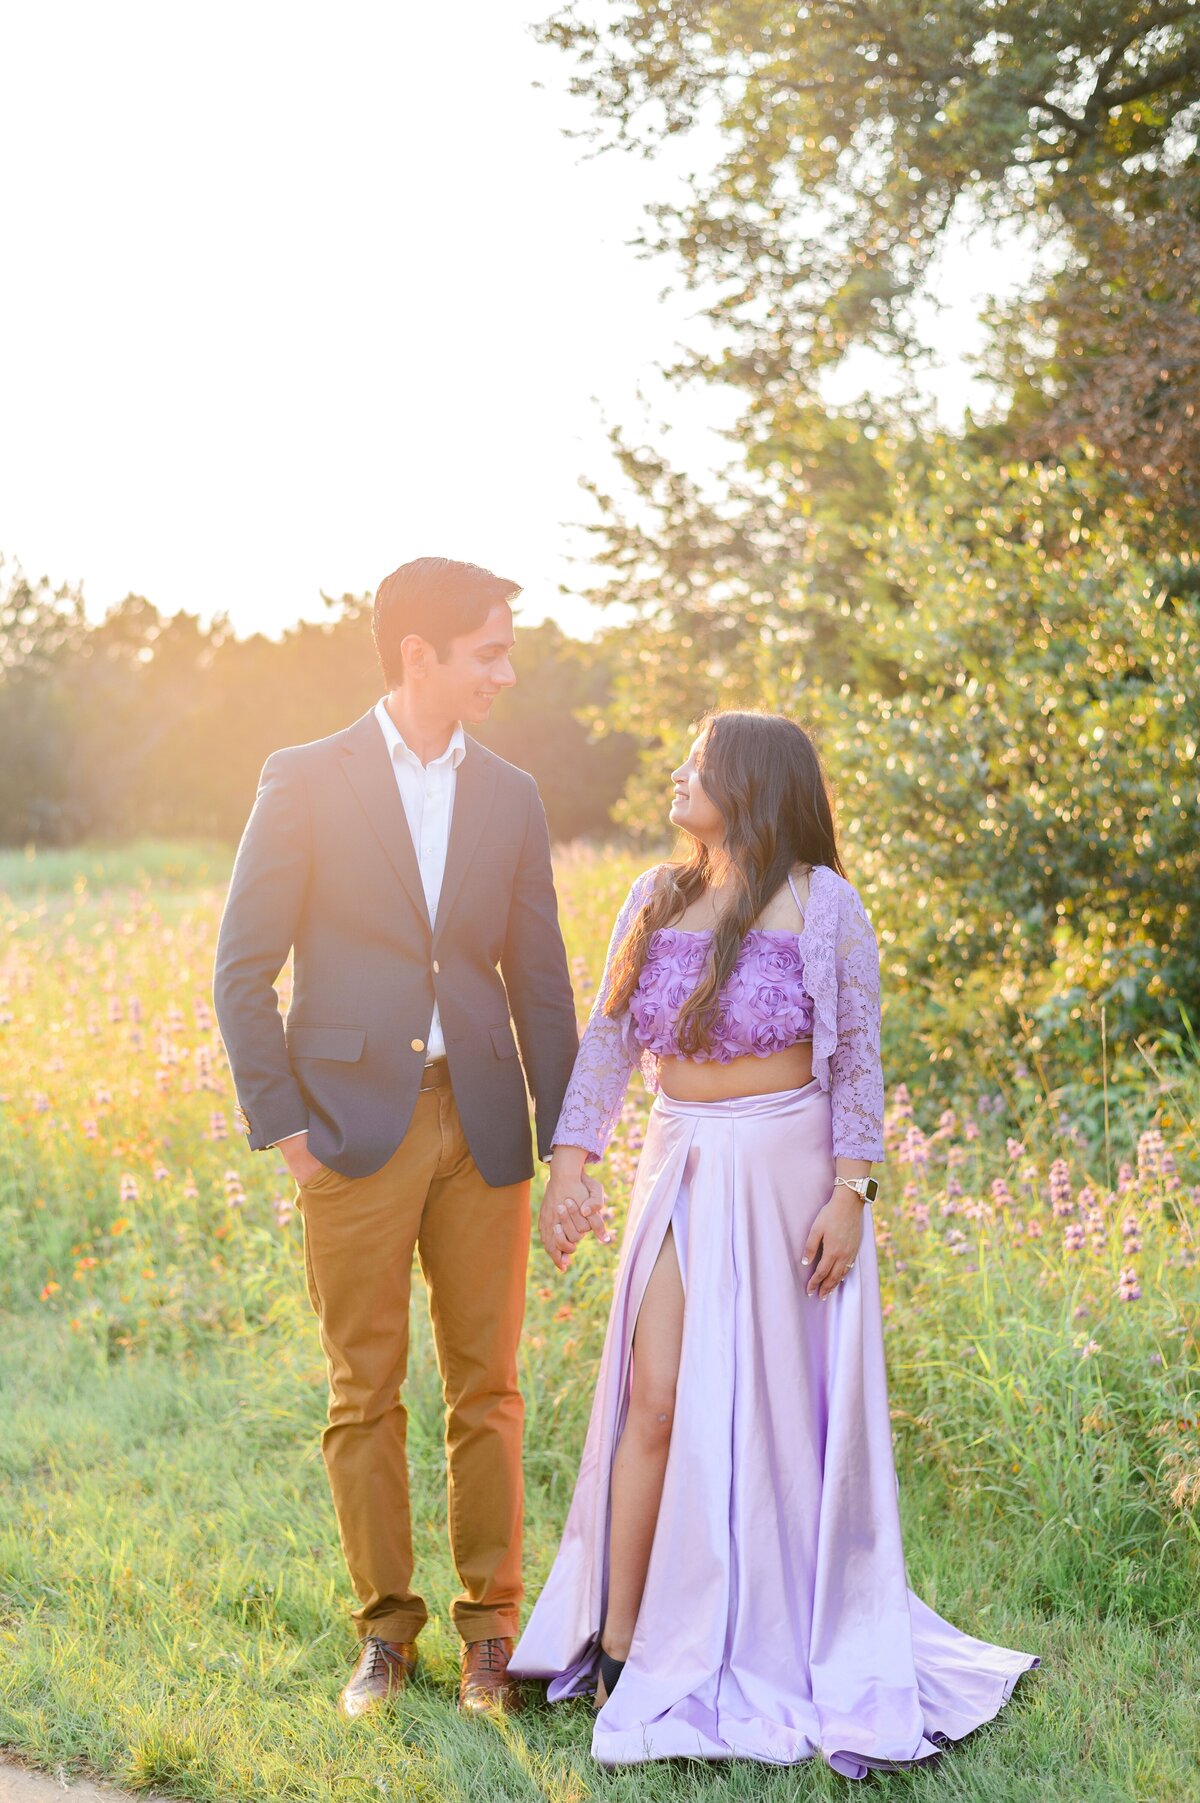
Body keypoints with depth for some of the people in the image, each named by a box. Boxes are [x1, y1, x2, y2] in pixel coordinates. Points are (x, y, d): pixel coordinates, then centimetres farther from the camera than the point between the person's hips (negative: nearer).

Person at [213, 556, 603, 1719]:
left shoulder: (510, 798, 10)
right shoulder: (307, 783, -2)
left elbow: (539, 983, 12)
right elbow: (244, 968, -2)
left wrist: (568, 1146, 7)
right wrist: (282, 1124, -8)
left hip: (481, 1127, 3)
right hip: (354, 1128, -3)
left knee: (487, 1390, 6)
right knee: (363, 1393, 5)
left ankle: (490, 1630, 17)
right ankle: (386, 1629, 18)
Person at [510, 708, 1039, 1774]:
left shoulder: (821, 903, -5)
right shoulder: (654, 899, 9)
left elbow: (858, 1058, -5)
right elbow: (609, 1040, 8)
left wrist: (850, 1193, -11)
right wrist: (571, 1165, -1)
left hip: (784, 1170, -3)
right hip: (683, 1168, 4)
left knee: (776, 1405, 3)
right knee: (656, 1399, -1)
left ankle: (784, 1645, 18)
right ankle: (615, 1641, 7)